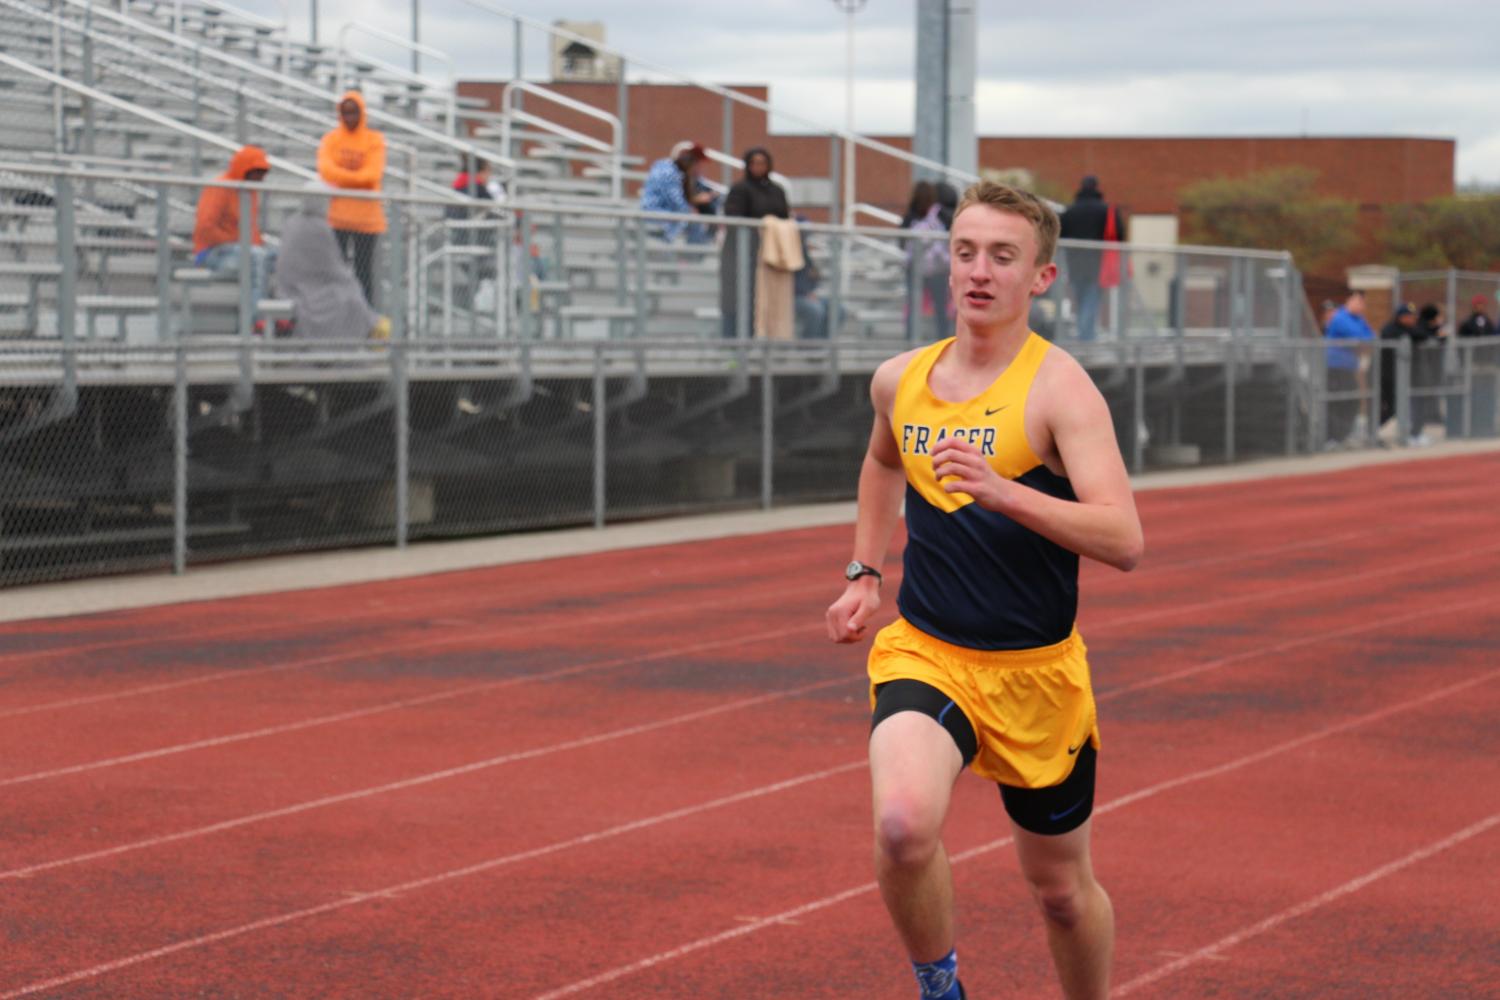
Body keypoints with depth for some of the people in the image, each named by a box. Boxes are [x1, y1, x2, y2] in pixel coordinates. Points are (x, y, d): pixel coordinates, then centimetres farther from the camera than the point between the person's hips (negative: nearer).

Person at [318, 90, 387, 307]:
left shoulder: (375, 140, 2)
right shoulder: (331, 139, 6)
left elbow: (373, 173, -9)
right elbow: (325, 169, -10)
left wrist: (342, 177, -13)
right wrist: (357, 177, -17)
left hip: (366, 214, -1)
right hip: (337, 212, 1)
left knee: (364, 268, 1)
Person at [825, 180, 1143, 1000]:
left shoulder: (1058, 388, -14)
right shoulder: (901, 379, 2)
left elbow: (1123, 541, -25)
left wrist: (1002, 492, -36)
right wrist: (863, 573, 18)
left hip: (1035, 671, -2)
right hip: (922, 653, 2)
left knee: (1062, 889, 13)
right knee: (904, 826, -27)